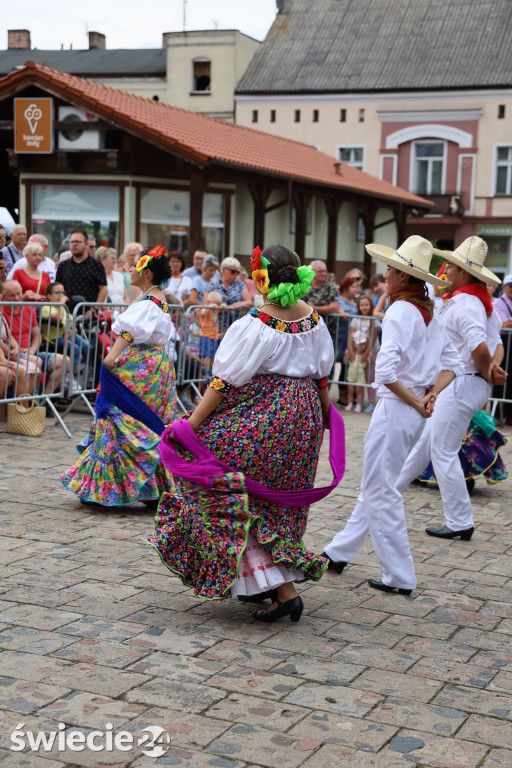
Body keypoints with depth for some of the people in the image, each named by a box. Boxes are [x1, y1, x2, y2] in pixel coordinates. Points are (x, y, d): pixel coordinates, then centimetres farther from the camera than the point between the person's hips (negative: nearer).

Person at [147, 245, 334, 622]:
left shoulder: (256, 325, -17)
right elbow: (321, 372, 13)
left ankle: (284, 590, -1)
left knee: (237, 499, 3)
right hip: (303, 415, 7)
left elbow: (226, 382, -17)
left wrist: (192, 423, -12)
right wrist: (324, 409, 31)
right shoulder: (313, 318, 3)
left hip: (261, 416, -7)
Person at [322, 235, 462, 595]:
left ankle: (399, 576, 9)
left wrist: (414, 401, -16)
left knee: (380, 491, 2)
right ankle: (339, 552, 32)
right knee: (376, 485, 18)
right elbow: (452, 362, 12)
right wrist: (431, 395, -1)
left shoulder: (400, 311, -17)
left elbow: (385, 371, -28)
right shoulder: (429, 313, 9)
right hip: (415, 412, 9)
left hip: (396, 408, -9)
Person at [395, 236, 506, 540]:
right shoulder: (484, 303, 13)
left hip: (462, 384, -10)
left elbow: (479, 348, -31)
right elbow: (497, 343, 11)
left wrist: (488, 376, -13)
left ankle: (460, 523, 4)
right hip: (465, 385, 10)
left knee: (444, 452, -2)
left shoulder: (464, 303, -19)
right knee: (426, 440, 21)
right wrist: (494, 367, -9)